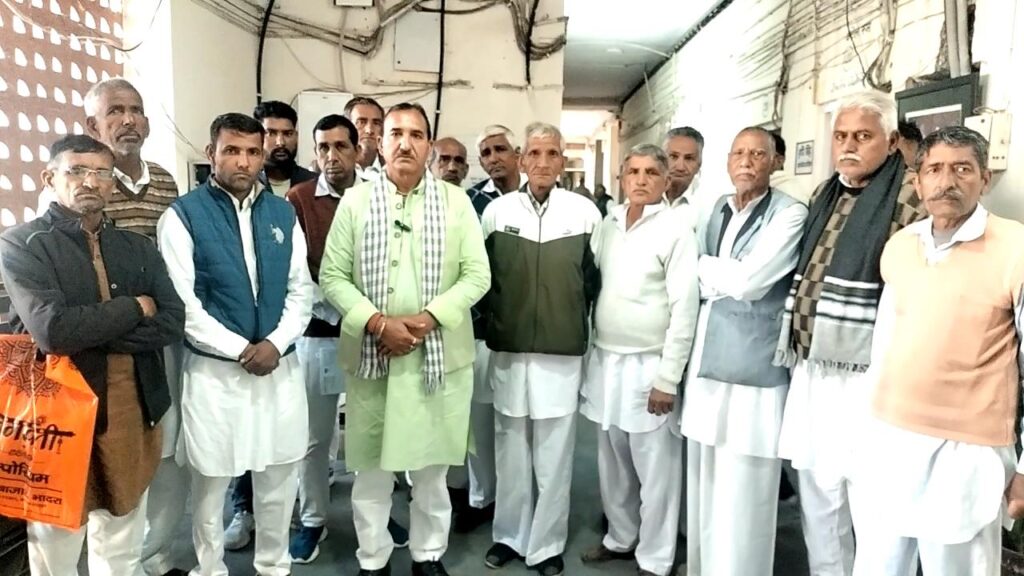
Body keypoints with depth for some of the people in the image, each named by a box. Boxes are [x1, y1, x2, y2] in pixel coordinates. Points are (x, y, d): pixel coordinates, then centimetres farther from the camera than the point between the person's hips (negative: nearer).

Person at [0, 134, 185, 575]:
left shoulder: (139, 248, 8)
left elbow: (172, 324, -4)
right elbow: (52, 329, -21)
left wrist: (88, 334, -14)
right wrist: (133, 308, -10)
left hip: (133, 412, 4)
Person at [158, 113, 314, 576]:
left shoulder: (283, 213, 7)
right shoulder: (183, 215, -5)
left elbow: (301, 290, 4)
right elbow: (181, 302, -11)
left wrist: (275, 343, -10)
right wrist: (239, 350, -13)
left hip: (281, 367, 4)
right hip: (214, 370, -3)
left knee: (279, 477, 14)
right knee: (212, 481, 11)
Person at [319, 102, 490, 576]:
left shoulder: (456, 201, 3)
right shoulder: (355, 200, 4)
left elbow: (477, 275, -2)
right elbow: (332, 276, 0)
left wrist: (427, 318, -14)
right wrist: (377, 323, -13)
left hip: (438, 355, 0)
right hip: (371, 355, 0)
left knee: (432, 467, 11)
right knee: (371, 467, 10)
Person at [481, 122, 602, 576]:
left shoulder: (586, 212, -3)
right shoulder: (497, 210, 0)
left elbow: (594, 278, 5)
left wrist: (574, 322, 6)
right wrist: (492, 321, 9)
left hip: (562, 353, -1)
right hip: (508, 349, 1)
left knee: (553, 453, 8)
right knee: (511, 449, 14)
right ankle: (509, 535, 31)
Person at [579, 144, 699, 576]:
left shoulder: (676, 230, -9)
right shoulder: (609, 223, 7)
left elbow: (684, 308, -11)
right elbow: (592, 286, 10)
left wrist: (667, 378, -13)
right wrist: (590, 352, 8)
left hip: (648, 364, -5)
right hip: (605, 359, 5)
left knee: (654, 468, 5)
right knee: (612, 463, 17)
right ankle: (620, 537, 36)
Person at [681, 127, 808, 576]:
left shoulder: (790, 214, -8)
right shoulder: (718, 209, 13)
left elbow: (747, 280, -16)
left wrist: (704, 266, -1)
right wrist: (723, 280, -2)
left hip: (754, 370, -6)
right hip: (707, 360, 7)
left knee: (741, 492, 1)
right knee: (703, 484, 16)